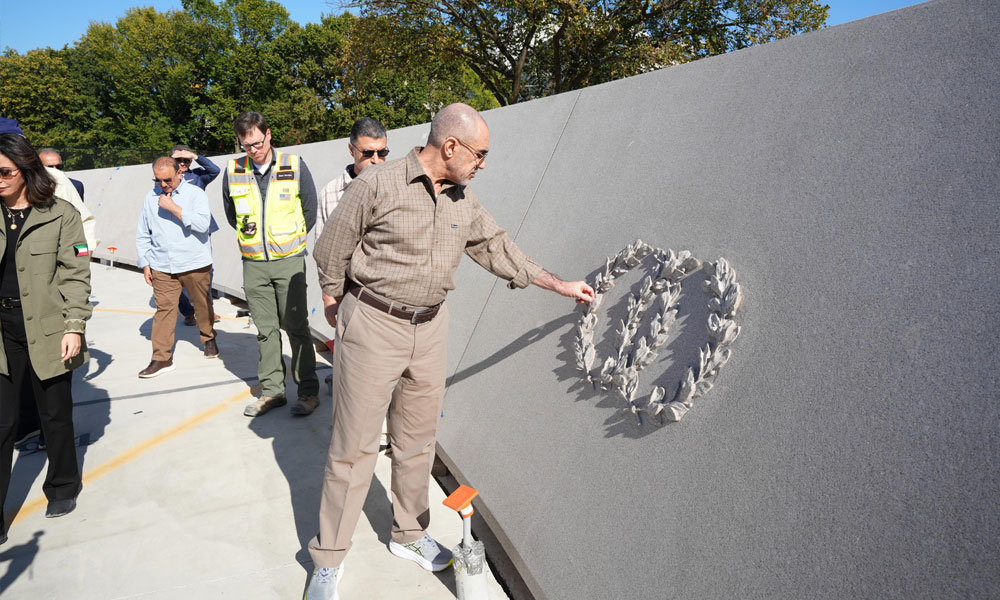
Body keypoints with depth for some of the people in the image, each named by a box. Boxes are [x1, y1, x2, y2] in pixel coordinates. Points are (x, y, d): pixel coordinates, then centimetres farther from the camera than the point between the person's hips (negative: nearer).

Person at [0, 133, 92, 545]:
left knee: (55, 414, 13)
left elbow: (76, 275, -5)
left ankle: (62, 487, 35)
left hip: (47, 331, -2)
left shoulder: (60, 214, -3)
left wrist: (74, 327, -11)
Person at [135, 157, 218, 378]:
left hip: (195, 264, -2)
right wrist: (145, 263, 10)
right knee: (164, 308, -2)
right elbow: (142, 235, 14)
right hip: (162, 267, 2)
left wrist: (174, 208, -19)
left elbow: (202, 224, -19)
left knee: (203, 305, 12)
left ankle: (209, 339, 36)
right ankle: (161, 358, 3)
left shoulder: (195, 193, -4)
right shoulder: (150, 198, 7)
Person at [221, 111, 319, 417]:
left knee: (296, 328, 0)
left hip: (289, 260, -3)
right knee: (265, 330, 9)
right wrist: (248, 232, 14)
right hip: (253, 263, 3)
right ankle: (272, 391, 20)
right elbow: (231, 213, 18)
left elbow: (310, 209, 6)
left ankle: (309, 392, 10)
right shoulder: (233, 171, 2)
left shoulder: (295, 166, -5)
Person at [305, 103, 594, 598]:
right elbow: (331, 249, -4)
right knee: (354, 445, 1)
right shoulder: (377, 184, -13)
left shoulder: (464, 200, 6)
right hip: (372, 325, -5)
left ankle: (408, 534, 34)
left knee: (418, 439, 14)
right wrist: (336, 305, 7)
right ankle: (328, 559, 19)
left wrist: (559, 285, 14)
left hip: (430, 328, 6)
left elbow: (496, 248, 13)